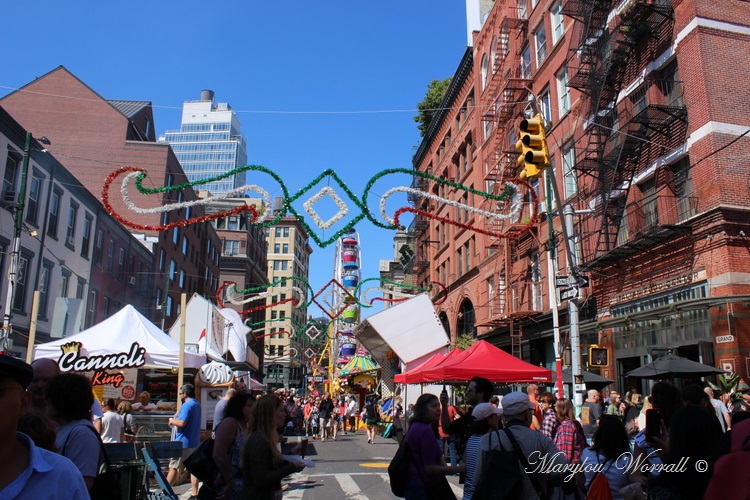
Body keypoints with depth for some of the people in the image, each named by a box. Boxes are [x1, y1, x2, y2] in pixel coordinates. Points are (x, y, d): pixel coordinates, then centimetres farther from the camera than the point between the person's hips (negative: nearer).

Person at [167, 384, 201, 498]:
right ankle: (194, 493, 5)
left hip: (183, 442, -8)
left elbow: (182, 423, -23)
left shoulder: (187, 405, -15)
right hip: (195, 441, 8)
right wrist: (177, 415, 14)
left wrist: (172, 421, -6)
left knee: (173, 467, 3)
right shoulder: (197, 404, 13)